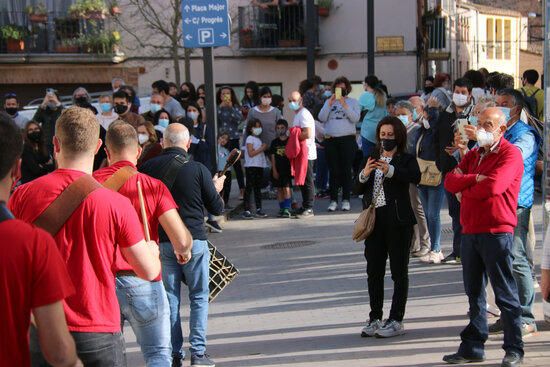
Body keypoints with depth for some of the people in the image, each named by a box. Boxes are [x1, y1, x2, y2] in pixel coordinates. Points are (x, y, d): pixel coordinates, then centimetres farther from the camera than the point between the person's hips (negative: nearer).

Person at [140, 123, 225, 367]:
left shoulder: (148, 168, -3)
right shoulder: (198, 169, -8)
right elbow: (217, 209, -2)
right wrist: (216, 188, 18)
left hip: (161, 241, 2)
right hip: (193, 240, -2)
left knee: (170, 298, 11)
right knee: (199, 297, 9)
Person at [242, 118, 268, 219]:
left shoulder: (258, 139, 18)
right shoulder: (250, 138, -7)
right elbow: (251, 153, -17)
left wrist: (264, 148, 7)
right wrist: (261, 148, -13)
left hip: (259, 166, 8)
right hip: (251, 166, -8)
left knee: (258, 188, 10)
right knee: (249, 188, -6)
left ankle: (259, 209, 14)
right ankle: (246, 210, -6)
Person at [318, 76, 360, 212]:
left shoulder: (353, 102, 10)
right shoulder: (328, 101, 16)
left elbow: (355, 118, -6)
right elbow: (322, 118, 2)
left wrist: (344, 105, -11)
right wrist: (330, 103, -5)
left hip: (347, 139, -2)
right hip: (330, 140, 2)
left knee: (346, 170, -3)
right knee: (333, 171, 1)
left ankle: (346, 200, 2)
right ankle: (333, 200, 4)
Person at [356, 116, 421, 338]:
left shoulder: (406, 159, 1)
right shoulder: (372, 159, 14)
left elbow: (415, 177, -21)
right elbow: (358, 190, 9)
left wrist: (390, 170, -34)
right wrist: (364, 174, -11)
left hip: (398, 220, -5)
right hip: (374, 220, 5)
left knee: (399, 271, 2)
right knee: (373, 271, 8)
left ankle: (396, 321, 7)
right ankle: (375, 319, 17)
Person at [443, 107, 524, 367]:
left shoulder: (510, 154, -6)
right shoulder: (473, 155, 18)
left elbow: (494, 186, -22)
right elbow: (450, 181, 6)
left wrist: (464, 192, -4)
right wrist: (475, 178, -12)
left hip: (497, 231, -7)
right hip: (470, 232, 7)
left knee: (505, 294, -1)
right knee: (474, 292, 12)